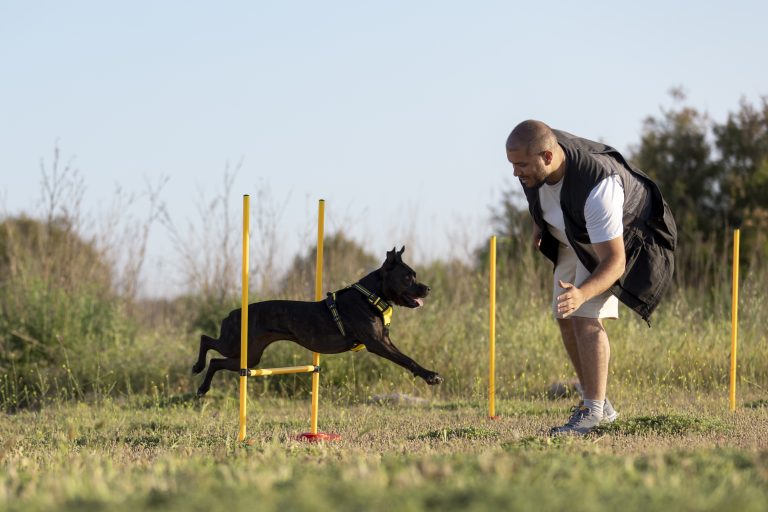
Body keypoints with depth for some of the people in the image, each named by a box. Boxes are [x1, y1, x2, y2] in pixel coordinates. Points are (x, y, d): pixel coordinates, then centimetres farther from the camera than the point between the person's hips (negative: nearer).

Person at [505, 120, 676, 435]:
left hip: (619, 239, -7)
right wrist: (539, 223, 10)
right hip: (573, 238, 7)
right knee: (566, 320, 6)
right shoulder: (534, 153, -25)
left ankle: (593, 411, -16)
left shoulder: (597, 187, -45)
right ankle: (601, 406, 18)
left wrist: (581, 293, -59)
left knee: (585, 317, -21)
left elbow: (614, 262, -42)